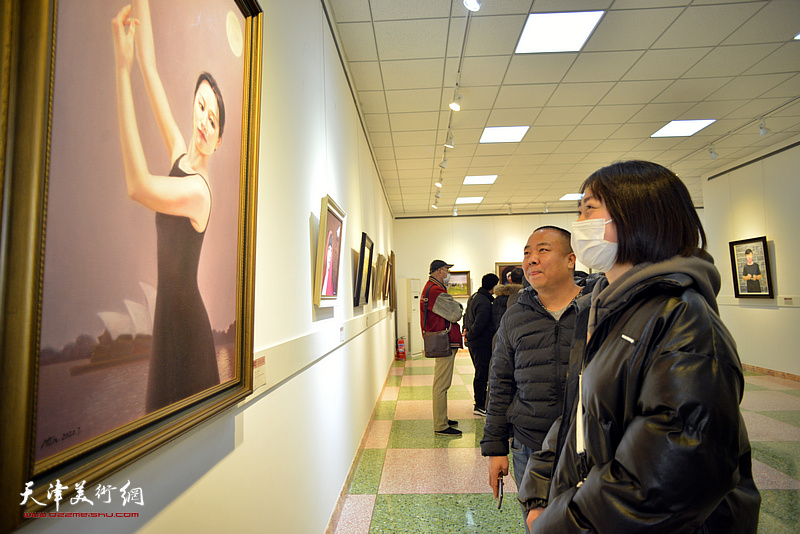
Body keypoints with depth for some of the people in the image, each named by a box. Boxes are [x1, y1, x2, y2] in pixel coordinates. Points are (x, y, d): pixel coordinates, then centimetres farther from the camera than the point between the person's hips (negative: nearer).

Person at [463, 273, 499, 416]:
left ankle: (480, 402, 31)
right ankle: (479, 406, 10)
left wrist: (466, 330, 12)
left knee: (481, 373, 19)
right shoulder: (485, 303, -22)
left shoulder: (474, 296, 10)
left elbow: (466, 316, 20)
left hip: (473, 344, 10)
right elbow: (478, 325, -25)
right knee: (482, 374, 0)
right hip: (482, 344, -10)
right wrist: (468, 335, -10)